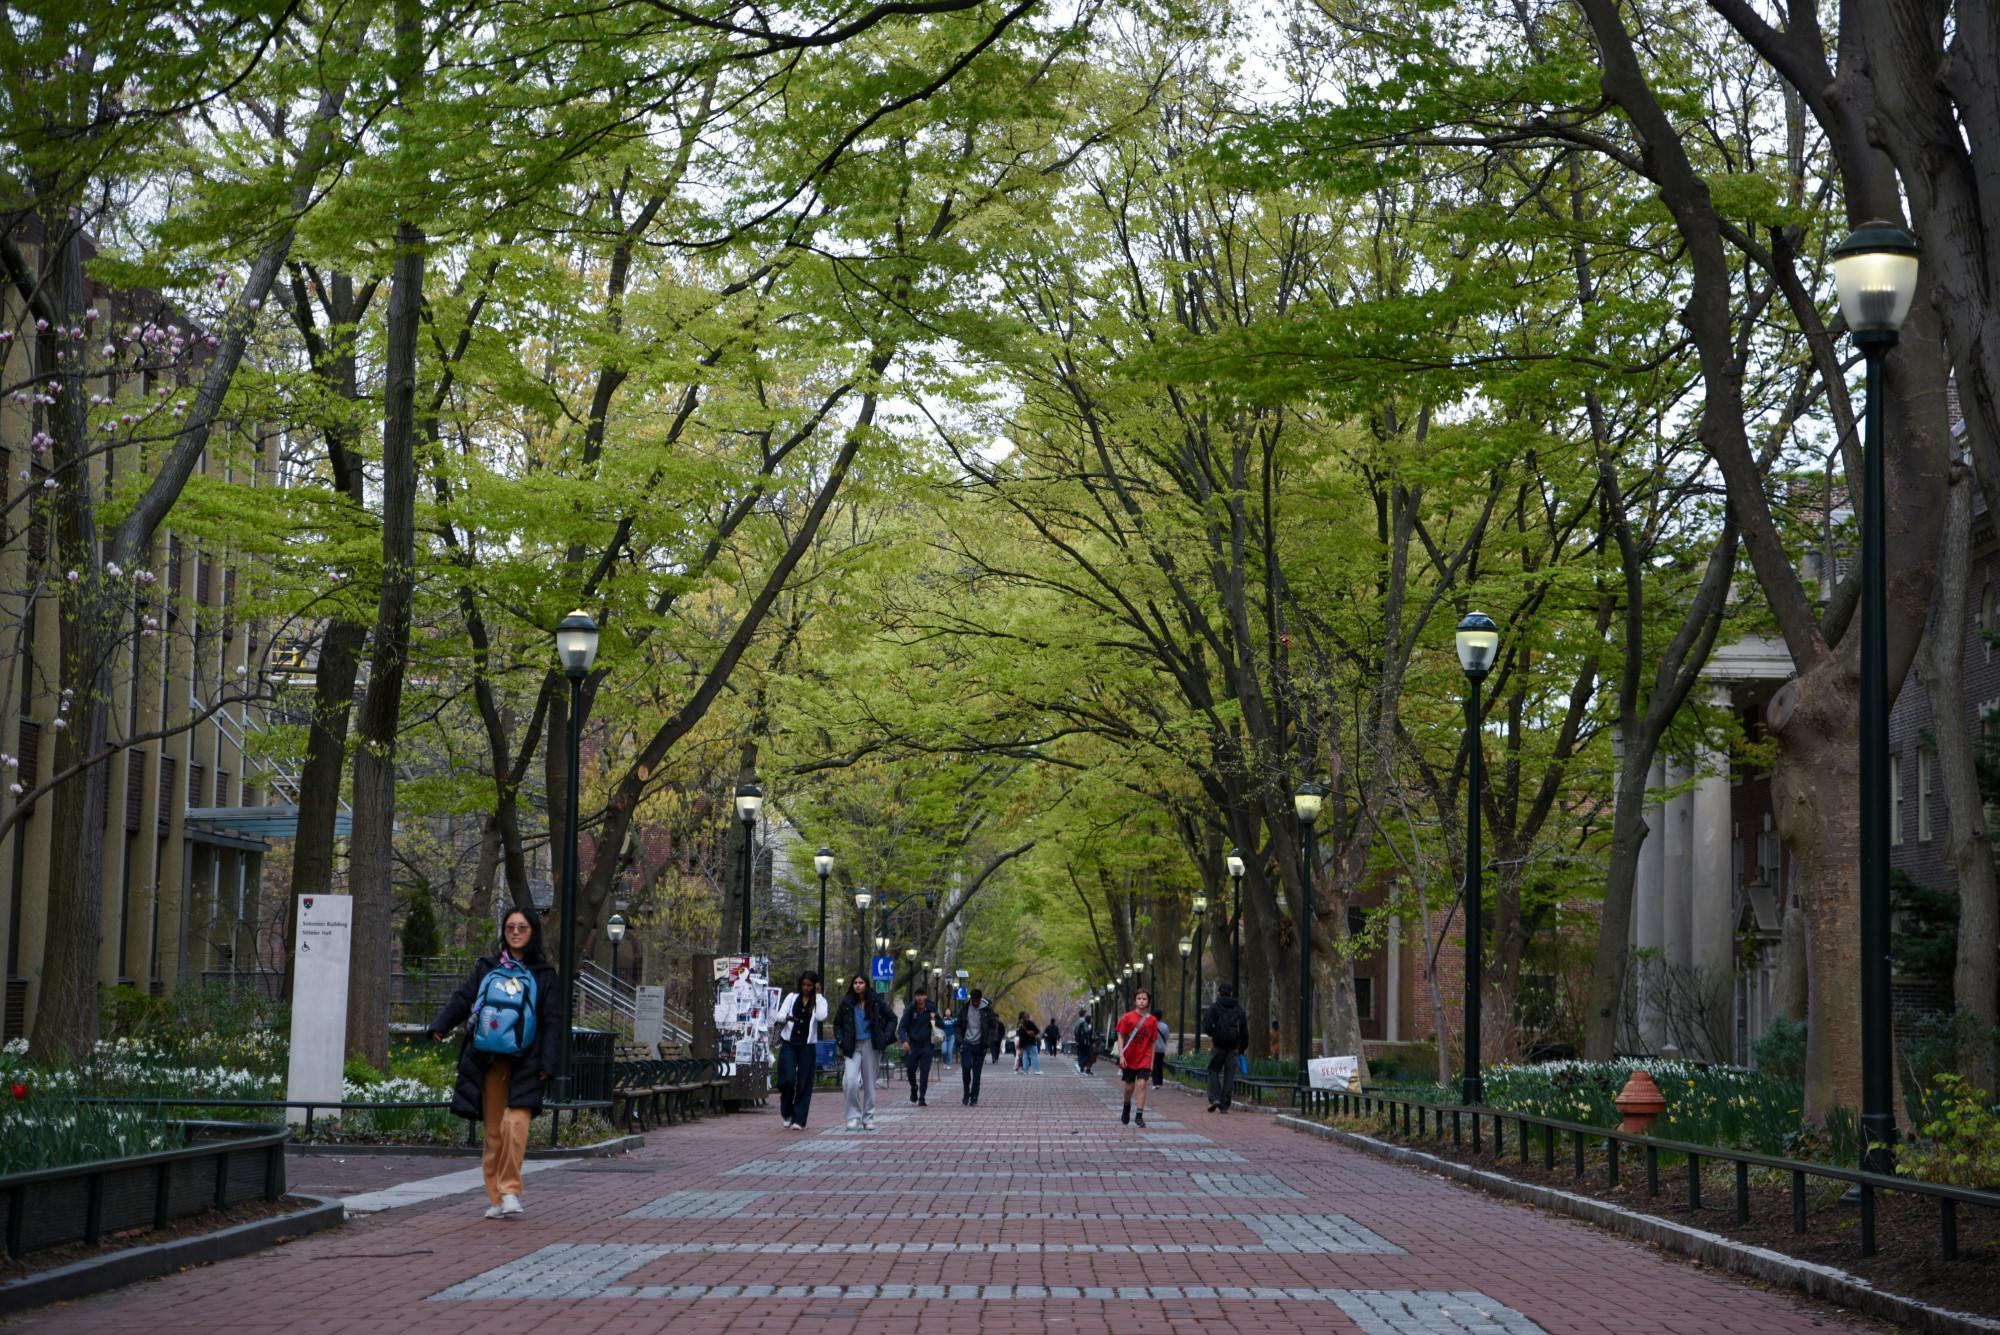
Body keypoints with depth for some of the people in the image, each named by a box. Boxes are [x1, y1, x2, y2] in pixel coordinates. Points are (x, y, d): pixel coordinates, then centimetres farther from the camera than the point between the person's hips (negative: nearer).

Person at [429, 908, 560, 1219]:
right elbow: (462, 1000, 7)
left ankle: (510, 1191, -10)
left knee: (516, 1124, -20)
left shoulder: (544, 976, 7)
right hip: (488, 1061, 2)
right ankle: (496, 1198, 12)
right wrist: (440, 1026, -11)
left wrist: (547, 1064, -6)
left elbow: (552, 1021, 3)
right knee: (494, 1131, 4)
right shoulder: (486, 968, 14)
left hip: (524, 1064, -2)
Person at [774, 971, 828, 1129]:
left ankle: (798, 1119, 1)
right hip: (789, 1044, 0)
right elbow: (779, 1016, 0)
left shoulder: (819, 1001, 5)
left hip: (807, 1046, 0)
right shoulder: (792, 998, 8)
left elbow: (821, 1017, -14)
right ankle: (787, 1113, 15)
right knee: (788, 1080, -9)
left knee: (804, 1083, -4)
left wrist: (818, 995, -8)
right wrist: (786, 1017, -23)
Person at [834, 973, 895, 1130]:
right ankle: (853, 1116, -7)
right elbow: (837, 1024, 13)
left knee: (869, 1083, 5)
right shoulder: (846, 1002, 2)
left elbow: (892, 1018, 11)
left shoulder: (874, 1001, 1)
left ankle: (868, 1118, 15)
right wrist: (840, 1041, -1)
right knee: (850, 1081, -17)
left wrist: (886, 1036, 0)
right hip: (853, 1047, 0)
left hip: (871, 1046, 0)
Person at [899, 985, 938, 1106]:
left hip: (926, 1045, 0)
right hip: (912, 1044, 0)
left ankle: (922, 1098, -2)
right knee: (910, 1070, 0)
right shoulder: (910, 1009, -4)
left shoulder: (931, 1008, 2)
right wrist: (904, 1040, -24)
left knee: (925, 1072, -6)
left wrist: (935, 1018, -14)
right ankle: (914, 1088, 31)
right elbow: (902, 1026, -7)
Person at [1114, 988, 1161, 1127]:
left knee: (1142, 1084, -14)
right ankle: (1126, 1110, 37)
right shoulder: (1127, 1017, -5)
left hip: (1144, 1059, 0)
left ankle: (1139, 1116, -12)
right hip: (1129, 1058, 0)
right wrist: (1121, 1055, -11)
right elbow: (1121, 1037, -3)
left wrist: (1152, 1061, 2)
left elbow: (1153, 1042, 4)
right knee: (1129, 1087, 11)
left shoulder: (1152, 1021, -1)